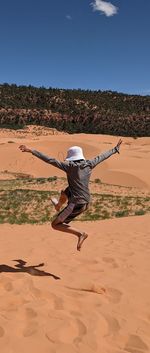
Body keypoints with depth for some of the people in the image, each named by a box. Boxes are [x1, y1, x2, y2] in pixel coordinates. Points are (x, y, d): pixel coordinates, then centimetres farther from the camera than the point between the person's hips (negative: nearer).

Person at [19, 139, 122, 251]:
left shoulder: (69, 166, -13)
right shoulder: (89, 164, 2)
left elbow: (50, 160, -17)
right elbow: (102, 156, 16)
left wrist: (31, 151, -17)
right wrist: (116, 149, 31)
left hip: (76, 204, -8)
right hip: (86, 203, 8)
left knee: (55, 224, -2)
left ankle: (80, 234, -15)